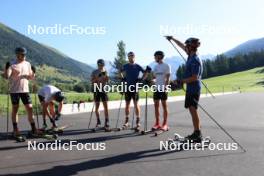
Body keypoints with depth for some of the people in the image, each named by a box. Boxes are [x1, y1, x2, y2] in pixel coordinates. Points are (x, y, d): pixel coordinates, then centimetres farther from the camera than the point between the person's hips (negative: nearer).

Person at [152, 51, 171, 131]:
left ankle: (165, 124, 3)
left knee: (164, 105, -1)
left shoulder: (166, 66, -4)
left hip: (163, 88, -6)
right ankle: (157, 123, 12)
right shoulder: (155, 66, 15)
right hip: (156, 88, 6)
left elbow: (168, 78, -9)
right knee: (156, 105, 5)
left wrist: (165, 87, -17)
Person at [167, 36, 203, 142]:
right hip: (190, 88, 9)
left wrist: (182, 81, -16)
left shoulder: (195, 60, -17)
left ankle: (198, 135, -12)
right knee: (192, 110, 10)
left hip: (194, 89, -9)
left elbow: (195, 78, -22)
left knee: (193, 110, -13)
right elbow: (181, 45, 25)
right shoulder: (191, 56, 9)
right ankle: (196, 132, 15)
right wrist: (172, 39, 35)